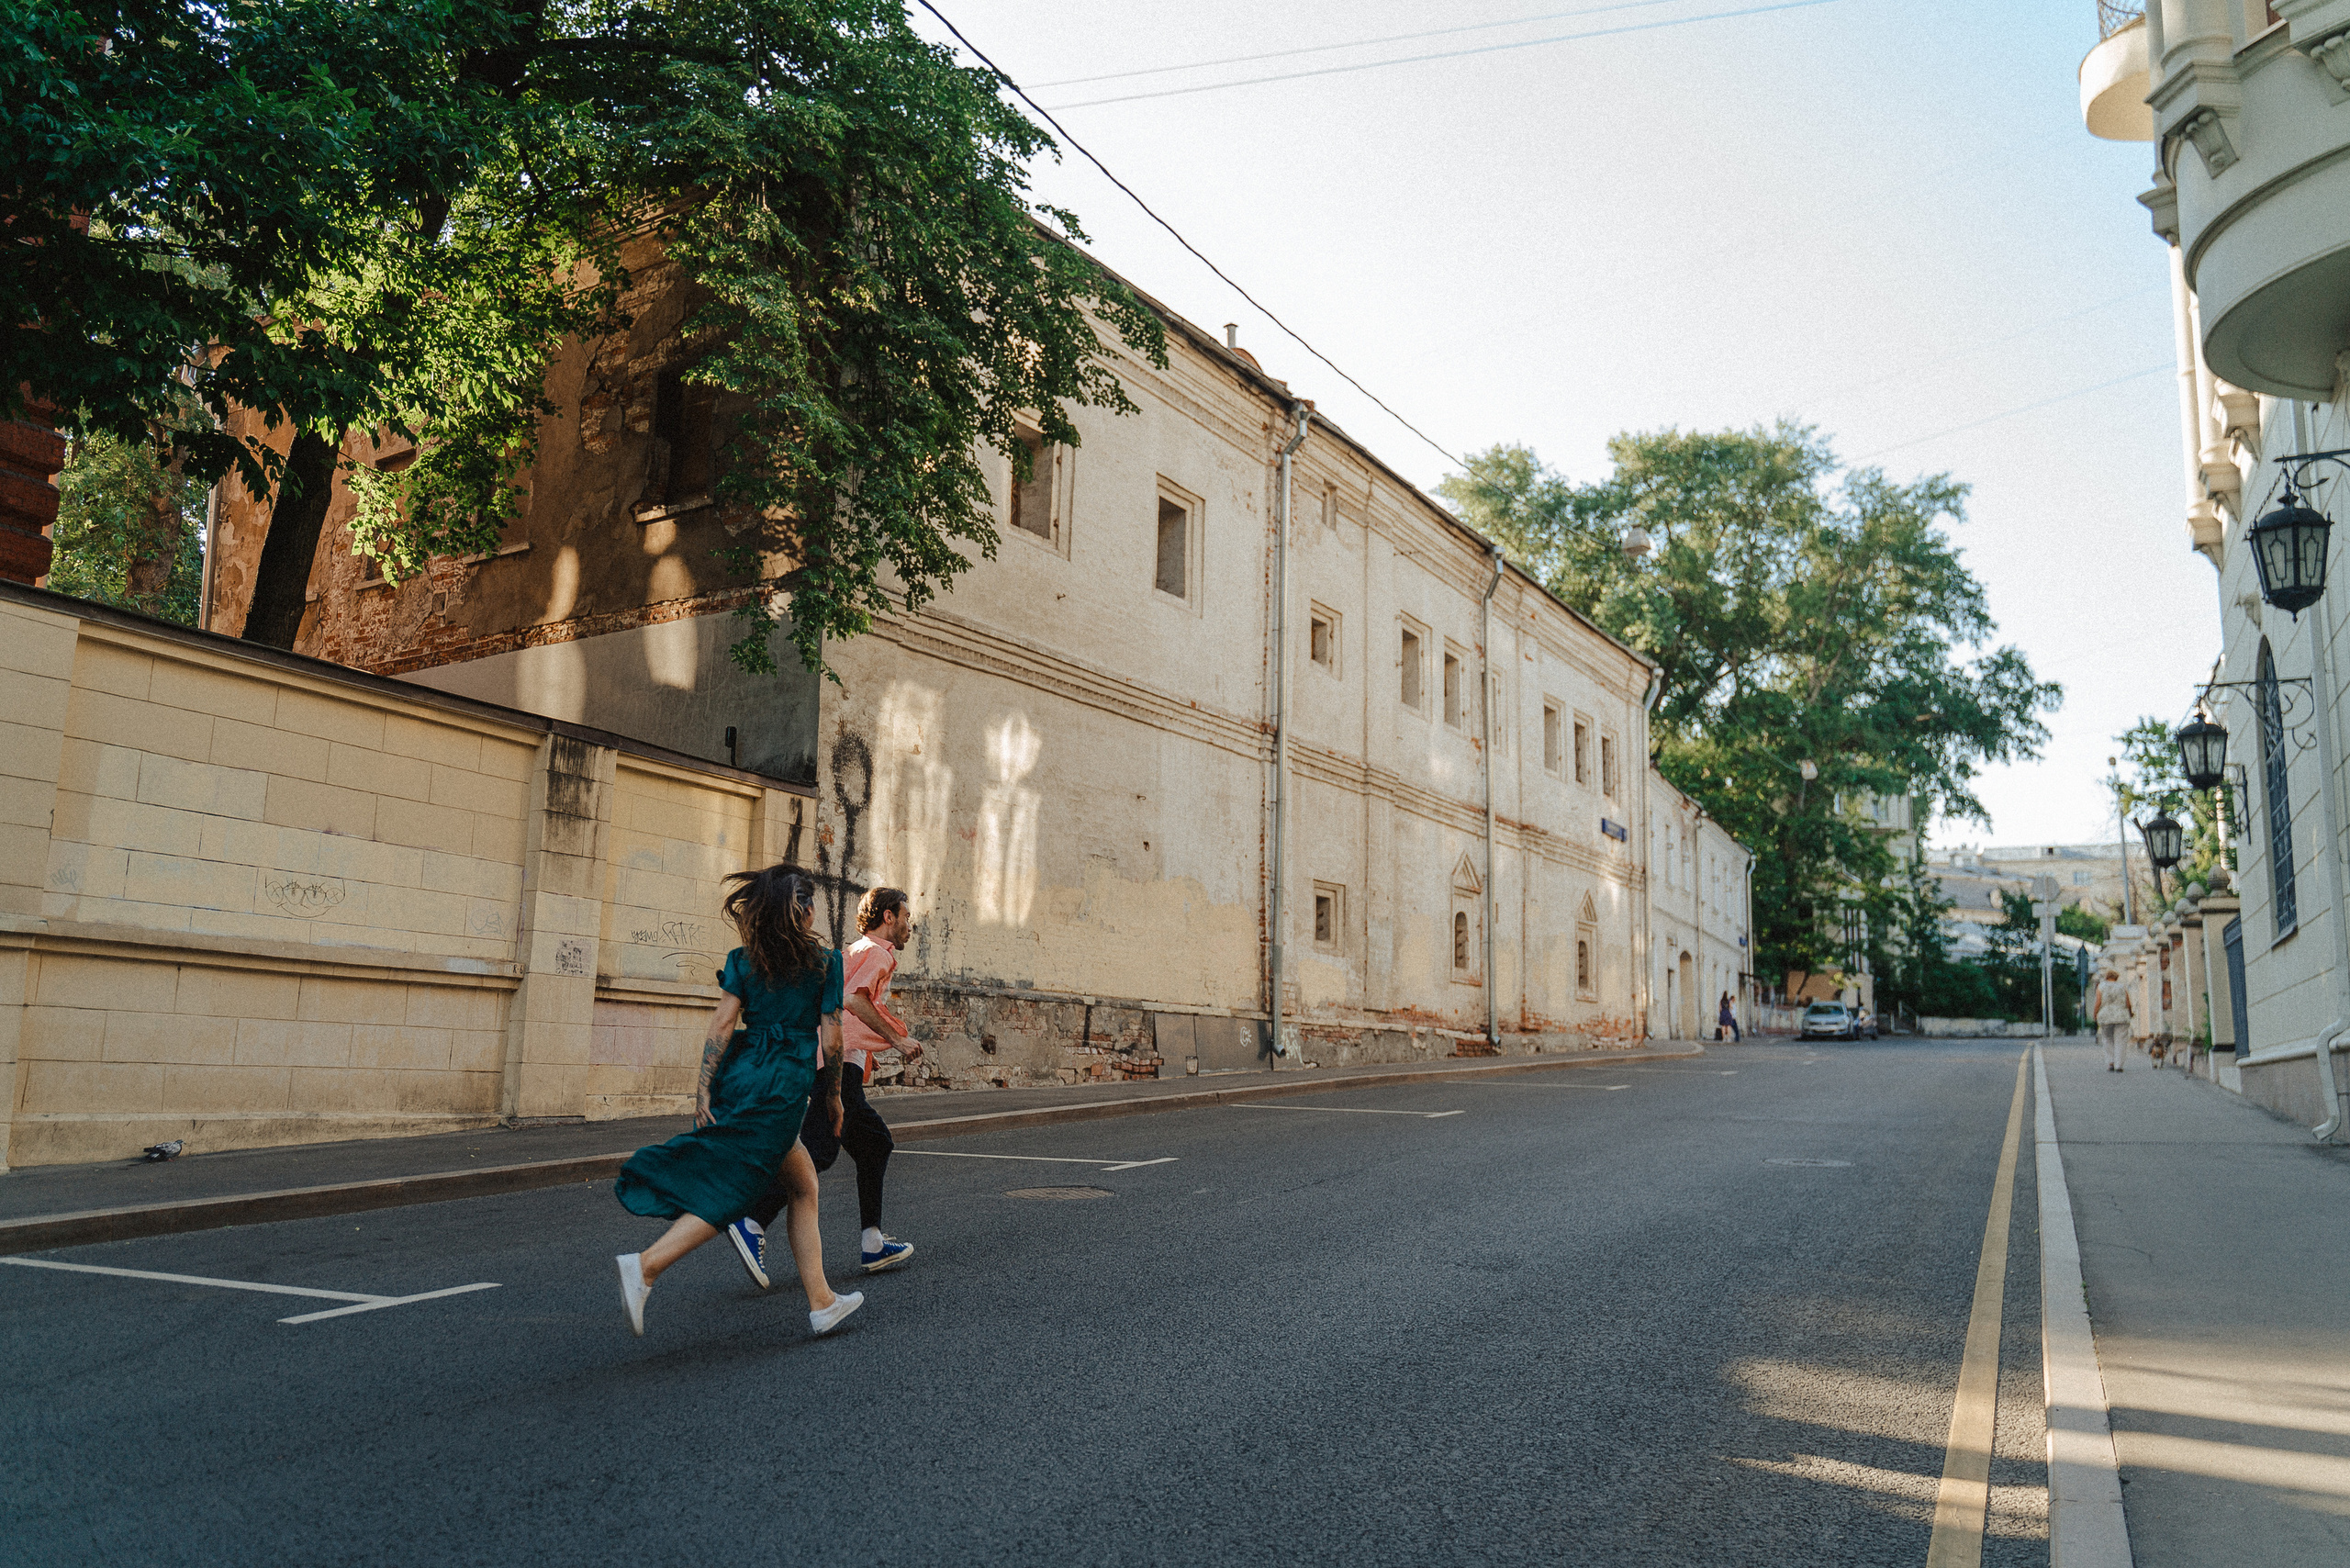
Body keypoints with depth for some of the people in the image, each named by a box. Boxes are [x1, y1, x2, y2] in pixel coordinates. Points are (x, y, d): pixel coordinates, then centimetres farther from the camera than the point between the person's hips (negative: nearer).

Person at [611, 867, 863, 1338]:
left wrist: (704, 1086, -3)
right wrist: (832, 1092, 11)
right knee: (728, 1190, -3)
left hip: (741, 1073, 6)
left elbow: (722, 1022, -1)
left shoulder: (743, 959, 9)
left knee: (803, 1188, 15)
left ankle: (822, 1302, 17)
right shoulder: (826, 961, 0)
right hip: (787, 1083, -6)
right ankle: (646, 1265, -20)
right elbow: (830, 1040, -1)